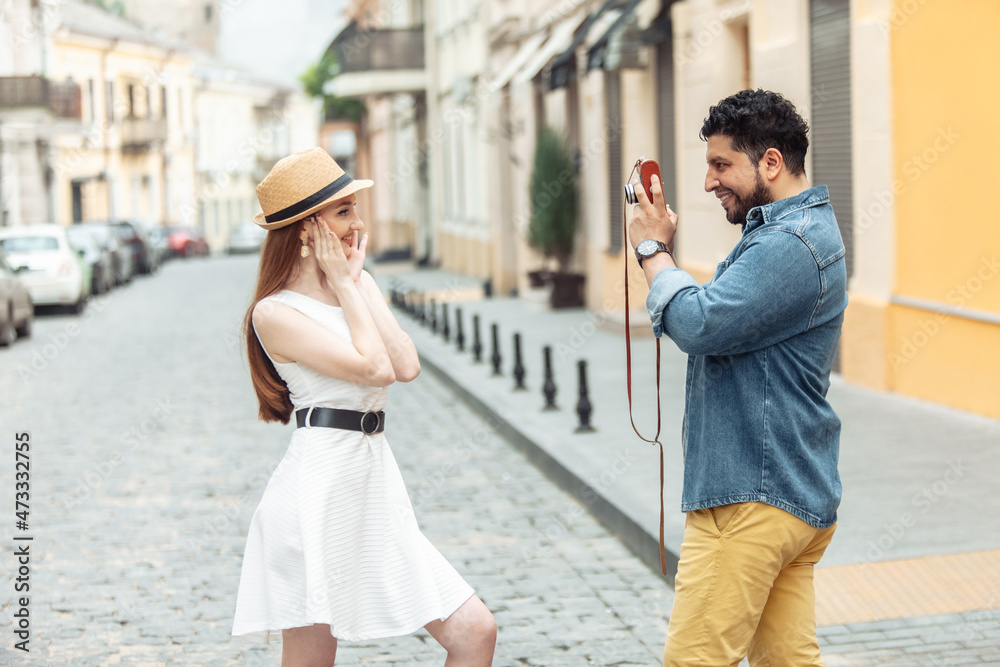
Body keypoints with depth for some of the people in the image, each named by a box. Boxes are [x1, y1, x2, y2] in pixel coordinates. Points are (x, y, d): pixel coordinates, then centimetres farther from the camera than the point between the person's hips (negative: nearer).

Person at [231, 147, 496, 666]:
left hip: (375, 482, 7)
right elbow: (374, 368, -17)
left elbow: (407, 366, -1)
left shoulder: (359, 286, 14)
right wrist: (345, 284, -6)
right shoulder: (275, 313, -8)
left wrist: (359, 281, 2)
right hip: (320, 483, -7)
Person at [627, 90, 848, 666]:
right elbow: (720, 318, 18)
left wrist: (654, 250, -8)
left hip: (754, 499, -11)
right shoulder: (802, 229, 19)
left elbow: (698, 325, -24)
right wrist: (662, 246, 5)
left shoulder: (789, 246, -18)